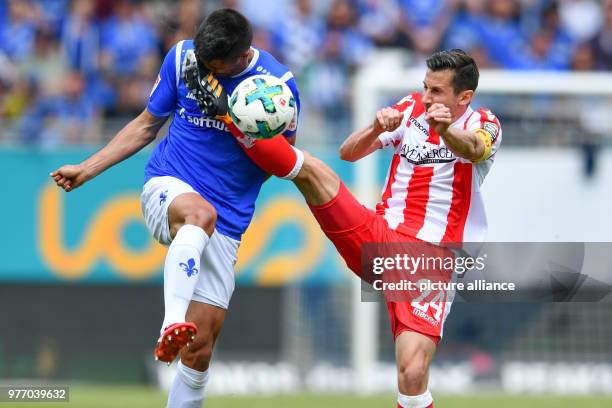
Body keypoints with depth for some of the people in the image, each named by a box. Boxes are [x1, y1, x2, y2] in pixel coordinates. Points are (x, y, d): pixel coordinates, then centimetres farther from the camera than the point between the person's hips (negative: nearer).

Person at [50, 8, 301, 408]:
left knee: (200, 346, -4)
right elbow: (147, 125, 13)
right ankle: (172, 326, -55)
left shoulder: (278, 83, -7)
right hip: (168, 189, -1)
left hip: (226, 225, 1)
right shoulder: (182, 57, -1)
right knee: (200, 212, -40)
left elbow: (284, 164, 0)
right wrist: (86, 170, 9)